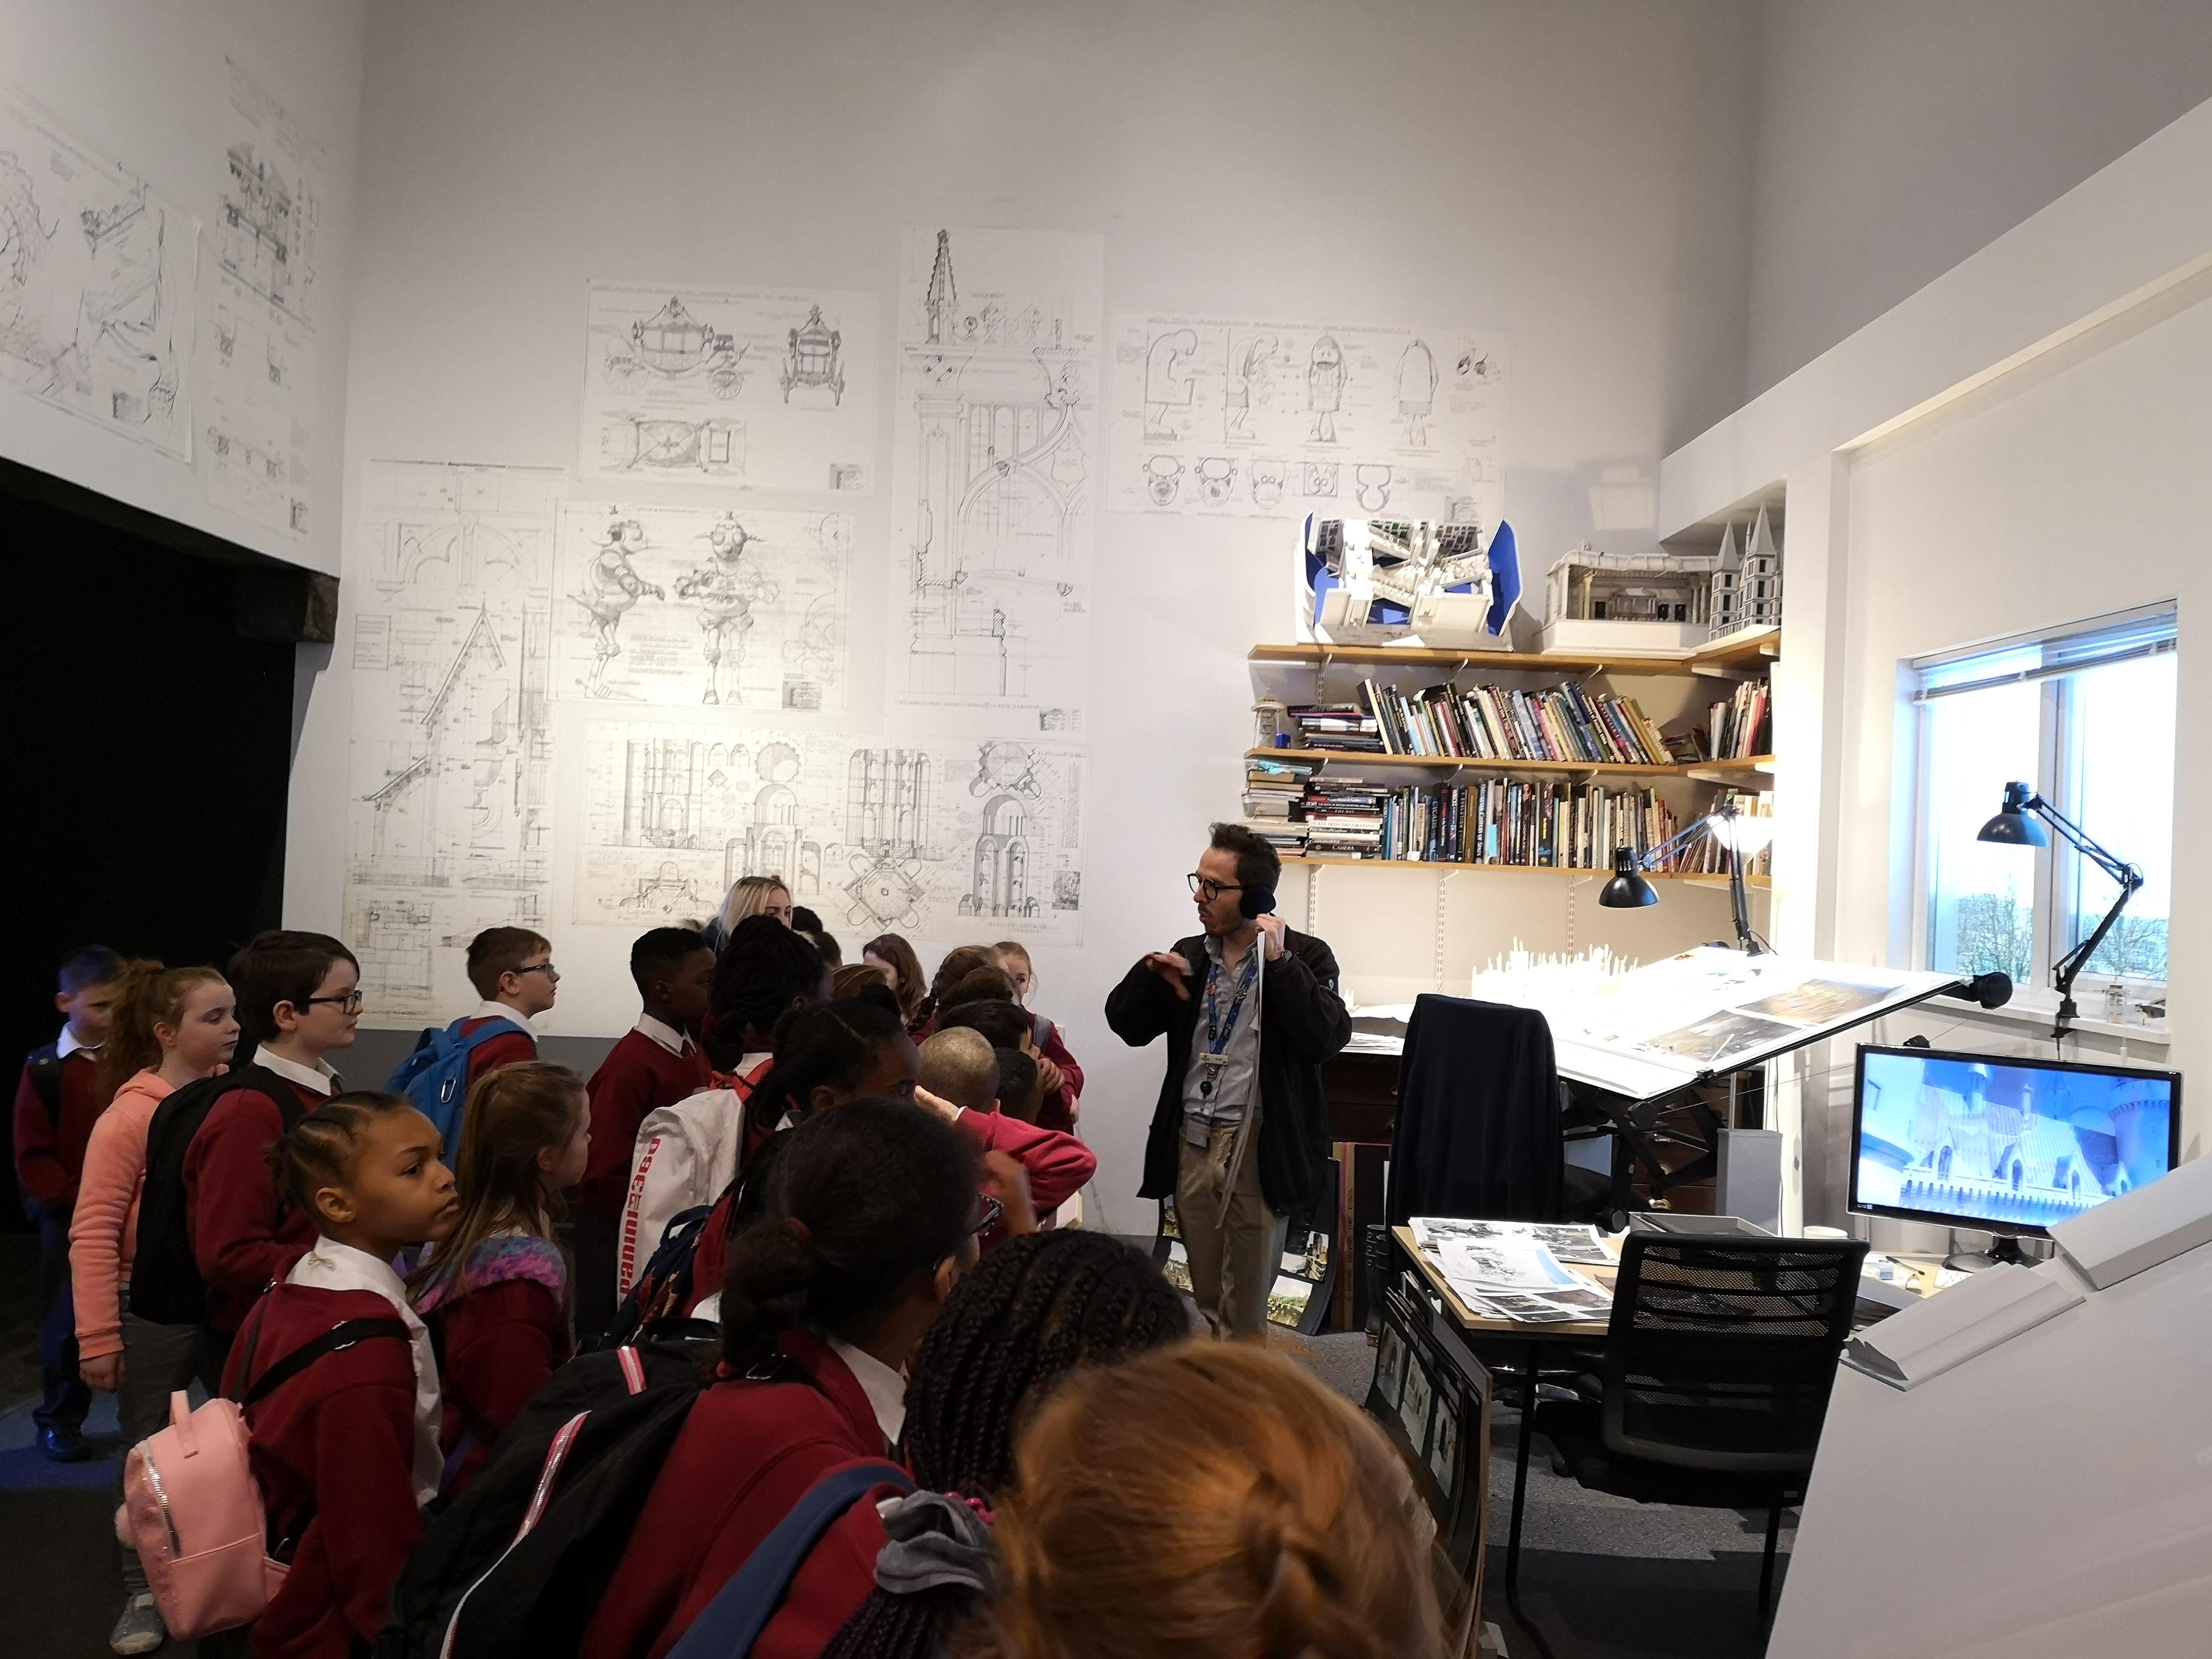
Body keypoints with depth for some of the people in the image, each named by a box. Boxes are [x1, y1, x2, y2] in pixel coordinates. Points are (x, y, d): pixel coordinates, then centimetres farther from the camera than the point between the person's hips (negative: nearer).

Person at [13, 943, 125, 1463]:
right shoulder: (44, 1069, -4)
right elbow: (33, 1158, -4)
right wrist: (78, 1197, -13)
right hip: (69, 1217, -1)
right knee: (68, 1321, 7)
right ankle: (59, 1420, 24)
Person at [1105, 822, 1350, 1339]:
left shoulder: (1303, 956, -5)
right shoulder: (1189, 955, 8)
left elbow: (1328, 1037, -19)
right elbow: (1128, 1026, 10)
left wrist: (1279, 960, -22)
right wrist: (1149, 973, -8)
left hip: (1259, 1147, -4)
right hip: (1192, 1143, 4)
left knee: (1246, 1312, 6)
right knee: (1207, 1305, 16)